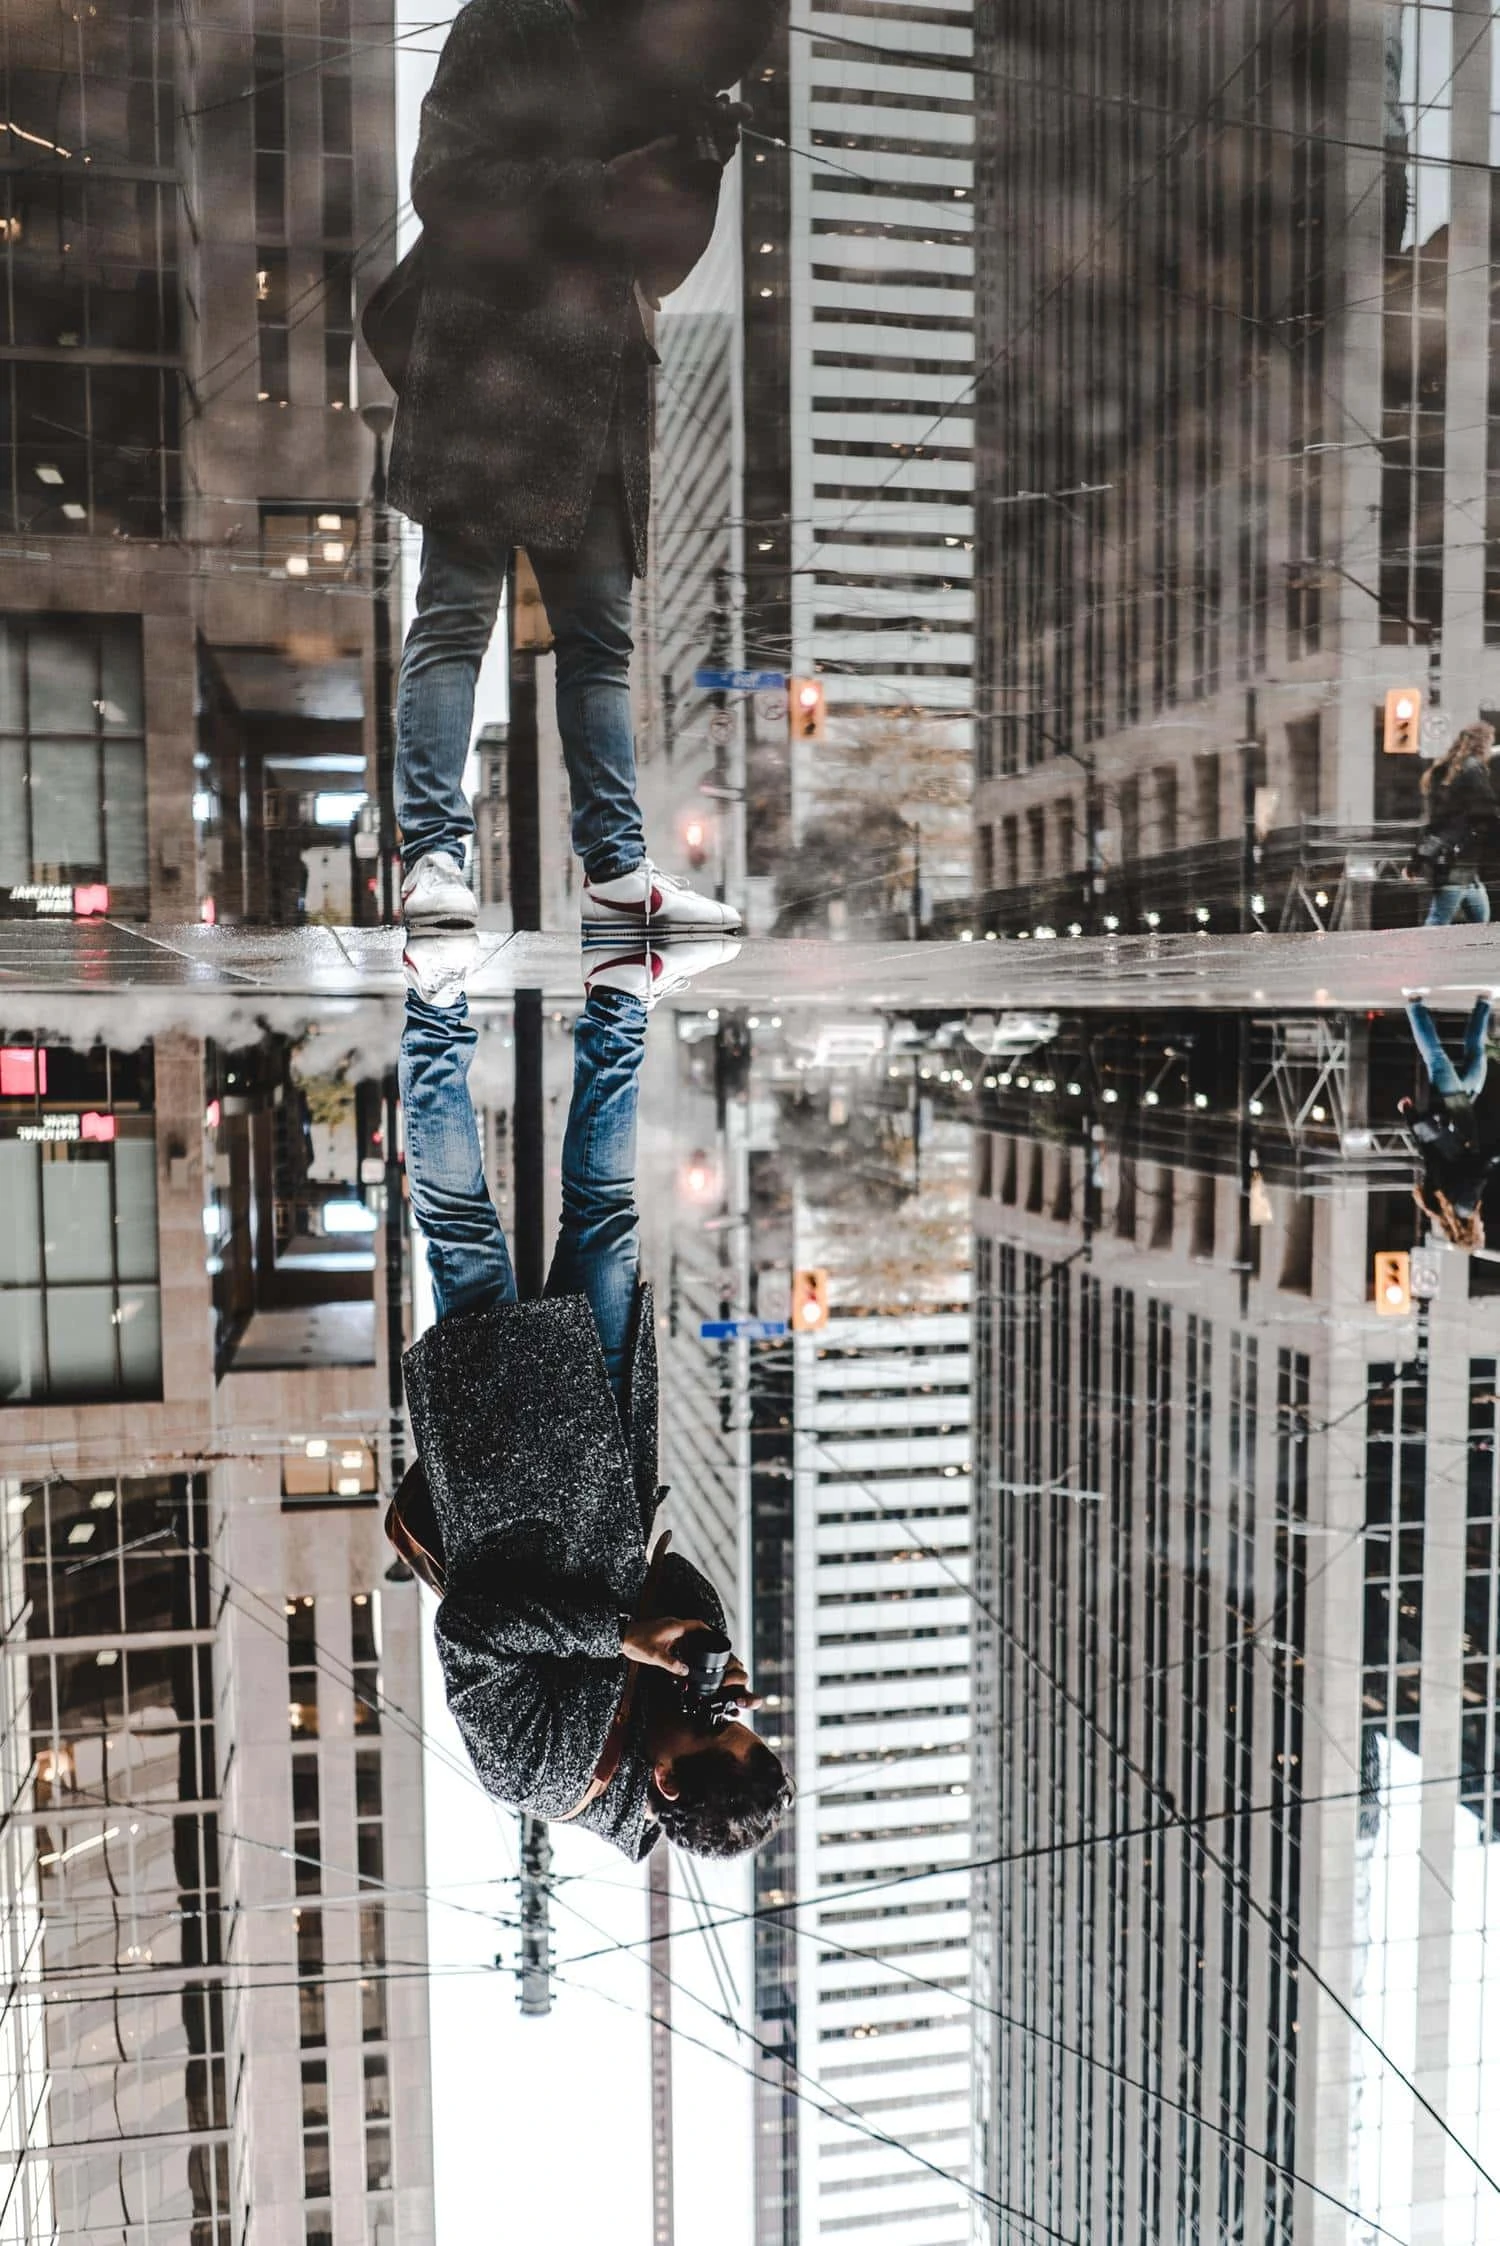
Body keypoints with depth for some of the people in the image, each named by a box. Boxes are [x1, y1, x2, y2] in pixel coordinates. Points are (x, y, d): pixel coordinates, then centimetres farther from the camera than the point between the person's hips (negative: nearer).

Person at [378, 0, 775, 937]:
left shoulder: (662, 86, 21)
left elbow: (658, 266, 19)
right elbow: (443, 181, -7)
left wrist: (702, 173, 2)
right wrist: (596, 189, -12)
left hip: (604, 394, 6)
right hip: (487, 363, -6)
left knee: (602, 638, 3)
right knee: (457, 615, -11)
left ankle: (616, 869, 5)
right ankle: (433, 855, -12)